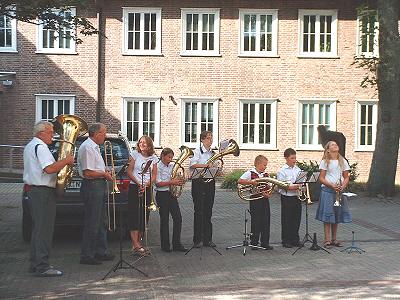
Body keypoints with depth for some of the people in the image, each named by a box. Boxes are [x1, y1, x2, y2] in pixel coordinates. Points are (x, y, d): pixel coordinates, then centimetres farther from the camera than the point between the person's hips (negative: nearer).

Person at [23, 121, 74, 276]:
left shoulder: (29, 146, 18)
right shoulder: (40, 147, -15)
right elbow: (49, 169, -27)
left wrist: (61, 163, 19)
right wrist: (66, 161, -15)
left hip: (33, 190, 11)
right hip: (43, 192, -11)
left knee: (38, 229, 15)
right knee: (44, 230, -7)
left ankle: (35, 264, 20)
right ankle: (42, 267, -5)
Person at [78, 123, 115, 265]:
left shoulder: (94, 147, 17)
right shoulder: (87, 148, -16)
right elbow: (88, 173, -23)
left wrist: (105, 172, 10)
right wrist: (104, 174, -11)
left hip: (99, 186, 11)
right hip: (92, 186, -11)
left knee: (101, 222, 16)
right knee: (92, 223, -6)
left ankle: (100, 252, 25)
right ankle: (86, 256, 1)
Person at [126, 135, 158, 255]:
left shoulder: (153, 158, 9)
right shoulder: (135, 154, 1)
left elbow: (154, 175, 8)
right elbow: (129, 171, -2)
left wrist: (146, 184, -10)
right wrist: (138, 183, -14)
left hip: (147, 188, 4)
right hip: (134, 187, -4)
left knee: (145, 215, 4)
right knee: (134, 215, -9)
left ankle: (138, 242, 13)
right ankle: (136, 245, -13)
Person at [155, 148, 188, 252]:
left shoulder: (172, 166, 9)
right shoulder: (158, 167, -9)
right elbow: (158, 183, -16)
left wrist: (178, 181, -2)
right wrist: (171, 182, -23)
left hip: (171, 194, 6)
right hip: (162, 195, -6)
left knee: (178, 218, 2)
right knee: (164, 220, 0)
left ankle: (177, 244, 10)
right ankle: (165, 245, 10)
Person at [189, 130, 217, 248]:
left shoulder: (213, 153, 14)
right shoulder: (197, 151, -5)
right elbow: (192, 165, -21)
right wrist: (206, 165, -29)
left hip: (210, 183, 6)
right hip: (199, 183, -6)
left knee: (208, 212, 8)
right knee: (199, 212, -4)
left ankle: (207, 239, 13)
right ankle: (197, 240, 2)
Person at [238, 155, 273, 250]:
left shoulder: (266, 175, 9)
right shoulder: (250, 173, -5)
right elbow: (239, 181, -16)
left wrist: (268, 194, -11)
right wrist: (251, 182, -25)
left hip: (264, 200, 5)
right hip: (255, 200, -5)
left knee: (266, 221, 5)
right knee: (255, 222, 0)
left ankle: (265, 242, 14)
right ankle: (254, 243, 10)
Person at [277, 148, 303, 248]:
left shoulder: (298, 170, 10)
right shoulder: (282, 171, -7)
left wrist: (301, 187, -7)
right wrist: (293, 187, -21)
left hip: (297, 197, 5)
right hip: (287, 198, -5)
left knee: (296, 219, 9)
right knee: (287, 220, 1)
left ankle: (295, 240, 19)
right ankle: (286, 241, 9)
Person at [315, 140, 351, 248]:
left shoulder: (343, 161, 12)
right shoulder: (325, 162, 0)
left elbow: (346, 177, 12)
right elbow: (321, 178, -4)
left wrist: (343, 186, -8)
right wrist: (332, 185, -18)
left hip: (339, 191, 4)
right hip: (327, 190, -4)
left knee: (337, 215, 7)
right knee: (327, 215, -5)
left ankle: (334, 239, 16)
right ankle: (327, 240, -1)